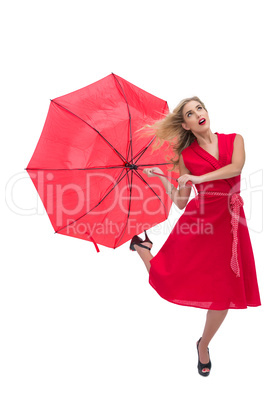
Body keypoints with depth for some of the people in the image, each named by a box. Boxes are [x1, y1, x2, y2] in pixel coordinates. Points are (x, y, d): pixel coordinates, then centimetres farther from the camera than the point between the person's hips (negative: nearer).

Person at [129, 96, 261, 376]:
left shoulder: (234, 139, 9)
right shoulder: (186, 155, 4)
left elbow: (237, 167, -13)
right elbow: (181, 203, 3)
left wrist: (200, 178, -17)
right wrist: (162, 179, -7)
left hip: (230, 223, 2)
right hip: (198, 221, -1)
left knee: (225, 293, 6)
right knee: (167, 279, -3)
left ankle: (203, 345, 33)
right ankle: (141, 245, 29)